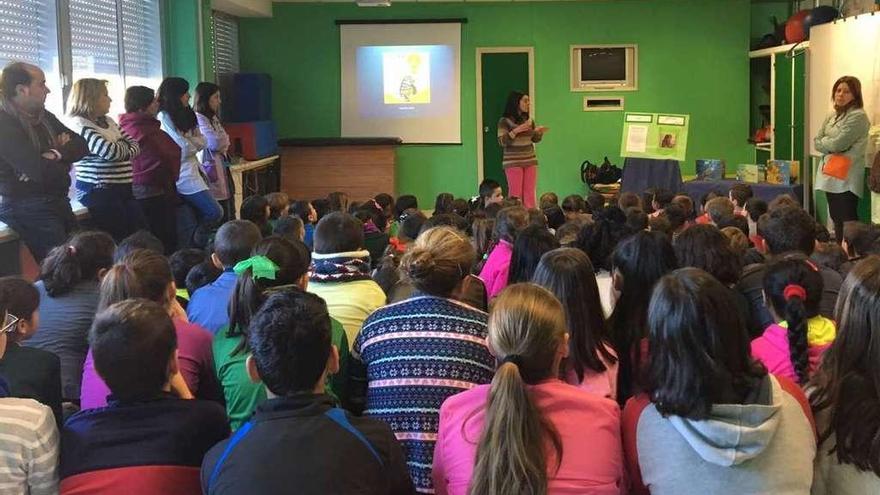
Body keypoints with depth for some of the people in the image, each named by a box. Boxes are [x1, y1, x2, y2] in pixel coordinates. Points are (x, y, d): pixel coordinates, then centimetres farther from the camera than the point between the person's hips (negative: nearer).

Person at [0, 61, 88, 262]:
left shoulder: (44, 117, 12)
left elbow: (82, 146, 6)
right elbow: (41, 171, -23)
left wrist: (56, 154, -15)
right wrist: (65, 159, -1)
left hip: (58, 203, 8)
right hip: (28, 210, -8)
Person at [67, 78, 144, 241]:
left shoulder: (108, 121, 15)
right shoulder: (79, 124, -11)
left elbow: (134, 146, 12)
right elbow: (110, 152, -23)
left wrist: (118, 148, -9)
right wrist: (123, 145, -1)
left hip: (122, 189, 8)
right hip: (98, 191, -8)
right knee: (119, 243, -3)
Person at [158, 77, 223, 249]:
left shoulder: (185, 115, 17)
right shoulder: (164, 117, -11)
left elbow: (202, 142, 13)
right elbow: (184, 148, -16)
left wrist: (189, 143, -6)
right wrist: (194, 143, 5)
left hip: (193, 170, 9)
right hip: (183, 175, -9)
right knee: (214, 212, -12)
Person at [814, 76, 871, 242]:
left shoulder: (858, 116, -11)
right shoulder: (832, 116, 15)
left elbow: (838, 144, -18)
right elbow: (816, 143, 8)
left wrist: (823, 141, 0)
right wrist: (830, 143, -9)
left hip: (846, 177, -8)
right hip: (830, 174, 8)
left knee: (847, 220, -6)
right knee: (836, 218, 15)